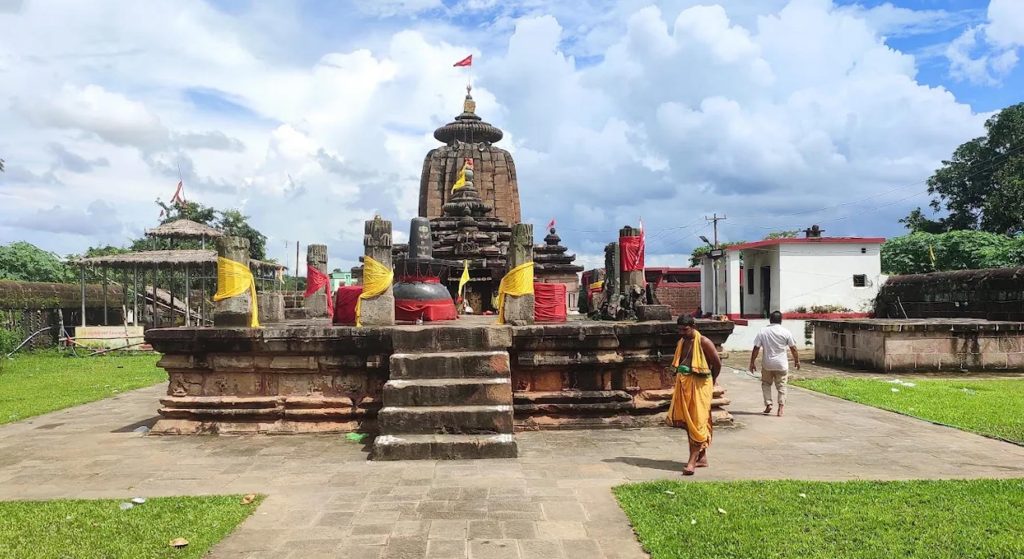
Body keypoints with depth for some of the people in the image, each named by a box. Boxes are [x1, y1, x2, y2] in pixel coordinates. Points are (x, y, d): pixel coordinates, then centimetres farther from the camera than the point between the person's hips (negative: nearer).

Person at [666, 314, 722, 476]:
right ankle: (702, 457, 20)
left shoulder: (703, 342, -11)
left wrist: (713, 380, 7)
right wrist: (680, 380, 12)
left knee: (697, 422, -7)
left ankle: (693, 460, -9)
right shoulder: (681, 342, 11)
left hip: (699, 385, -8)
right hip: (683, 385, 8)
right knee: (687, 421, 10)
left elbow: (717, 363, -6)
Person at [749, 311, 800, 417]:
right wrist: (797, 361, 13)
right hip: (781, 364, 0)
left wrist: (752, 362, 3)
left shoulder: (762, 331, -3)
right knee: (781, 386, 8)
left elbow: (756, 348, -4)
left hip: (767, 364, 1)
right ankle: (781, 408, -1)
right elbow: (793, 348, 0)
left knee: (766, 384, 19)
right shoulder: (786, 332, -5)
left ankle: (768, 404, 9)